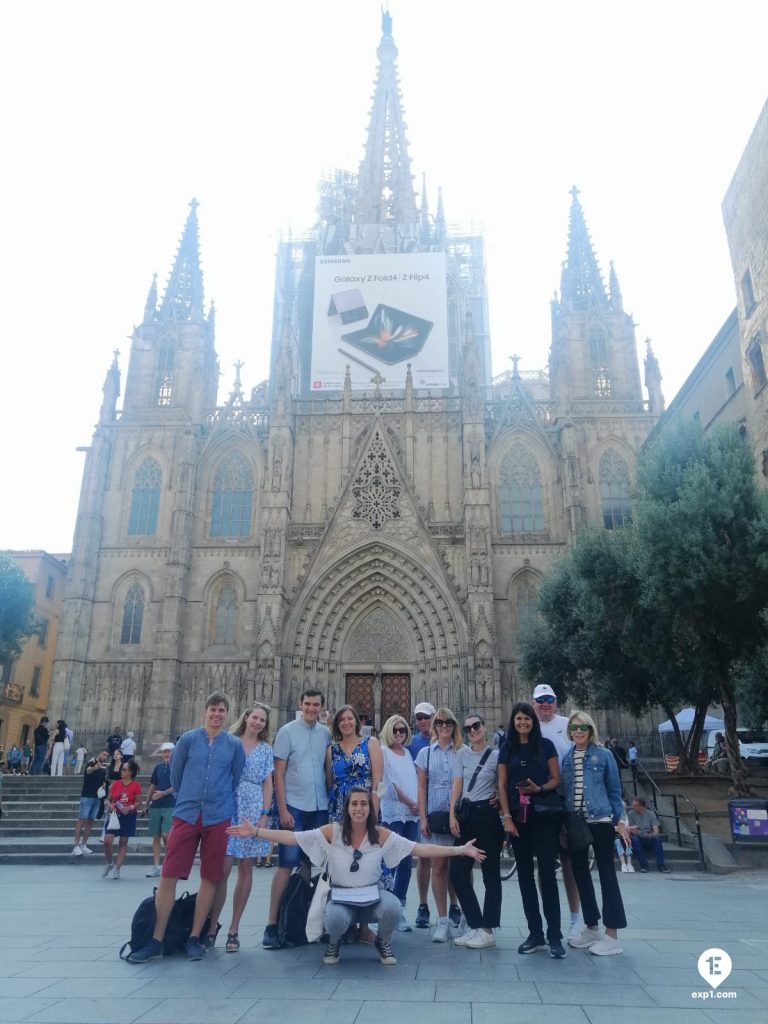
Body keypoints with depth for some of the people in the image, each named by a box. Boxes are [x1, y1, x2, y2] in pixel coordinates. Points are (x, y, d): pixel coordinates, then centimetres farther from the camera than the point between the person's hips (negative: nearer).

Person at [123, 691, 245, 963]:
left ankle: (194, 938, 19)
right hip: (187, 815, 0)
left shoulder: (234, 745, 1)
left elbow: (237, 779, 10)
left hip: (218, 818, 0)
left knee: (210, 878, 6)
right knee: (168, 876, -2)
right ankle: (157, 941, 10)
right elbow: (175, 774, 10)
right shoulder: (188, 739, 0)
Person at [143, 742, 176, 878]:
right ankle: (156, 866, 12)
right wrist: (146, 804, 17)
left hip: (170, 806, -5)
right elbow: (152, 786, 18)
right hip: (155, 806, 5)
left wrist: (164, 793, -22)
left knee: (166, 835, -13)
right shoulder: (158, 767, 13)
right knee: (156, 836, 6)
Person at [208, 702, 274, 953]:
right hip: (227, 809, -2)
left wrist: (264, 815, -2)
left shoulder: (266, 749, 10)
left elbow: (267, 784, 8)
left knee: (246, 868, 3)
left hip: (253, 812, 2)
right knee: (223, 868, -8)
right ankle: (213, 925, 6)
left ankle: (234, 928, 13)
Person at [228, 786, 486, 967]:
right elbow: (293, 837, -13)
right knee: (335, 919, -34)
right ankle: (334, 943, 6)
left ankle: (383, 942, 6)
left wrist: (460, 850, -23)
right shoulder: (333, 831, -11)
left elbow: (420, 848, -15)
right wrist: (255, 831, -21)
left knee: (393, 907, -31)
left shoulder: (381, 834, -11)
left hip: (373, 895, 1)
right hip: (340, 897, -1)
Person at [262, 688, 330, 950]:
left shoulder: (326, 734, 7)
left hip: (320, 807, 4)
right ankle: (272, 923, 4)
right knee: (286, 864, -3)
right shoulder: (287, 731, -4)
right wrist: (283, 809, -10)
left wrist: (333, 801, 5)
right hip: (294, 807, -4)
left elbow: (330, 769, 13)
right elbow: (278, 773, -5)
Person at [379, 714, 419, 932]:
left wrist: (419, 803, -2)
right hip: (392, 814, -6)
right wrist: (410, 803, -6)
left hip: (412, 815, 6)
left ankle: (399, 907, 15)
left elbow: (415, 781, 14)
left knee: (407, 863, 7)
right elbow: (389, 783, -9)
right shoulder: (382, 752, -3)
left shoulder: (408, 753, 15)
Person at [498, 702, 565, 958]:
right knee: (525, 874, 6)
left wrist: (539, 789, -17)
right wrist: (506, 817, -3)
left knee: (547, 873, -5)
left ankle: (554, 936, 2)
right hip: (518, 817, 3)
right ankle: (535, 934, 15)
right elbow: (502, 785, 5)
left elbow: (556, 779, 1)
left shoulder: (545, 745, 1)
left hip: (544, 816, -3)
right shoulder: (507, 749, 7)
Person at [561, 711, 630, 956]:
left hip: (600, 821, -4)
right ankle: (591, 928, 23)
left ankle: (612, 935, 5)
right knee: (580, 873, 9)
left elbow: (614, 790, 1)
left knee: (607, 873, -1)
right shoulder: (566, 758, 6)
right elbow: (562, 790, 9)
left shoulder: (603, 755, -2)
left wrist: (620, 820, -4)